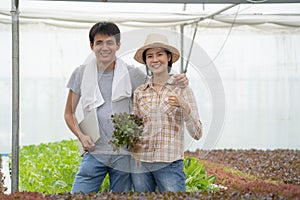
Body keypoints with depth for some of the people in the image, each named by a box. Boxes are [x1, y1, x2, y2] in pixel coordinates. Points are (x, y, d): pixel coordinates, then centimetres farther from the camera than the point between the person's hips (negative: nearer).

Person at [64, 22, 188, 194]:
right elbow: (69, 113, 13)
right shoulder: (81, 74, 5)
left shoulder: (132, 74, 3)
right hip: (94, 153, 0)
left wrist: (178, 81, -6)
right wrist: (81, 136, -5)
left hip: (124, 155, 0)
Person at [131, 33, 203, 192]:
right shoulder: (139, 92, 8)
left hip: (170, 163, -3)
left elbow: (197, 134, -4)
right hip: (140, 162, 3)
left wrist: (184, 106, -18)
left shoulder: (181, 89, 1)